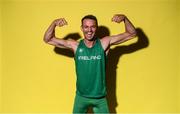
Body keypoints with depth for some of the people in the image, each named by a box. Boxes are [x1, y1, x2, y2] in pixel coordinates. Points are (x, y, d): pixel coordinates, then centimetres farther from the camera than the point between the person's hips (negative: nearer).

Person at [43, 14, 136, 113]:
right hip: (81, 97, 1)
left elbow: (132, 34, -8)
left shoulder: (104, 43, -10)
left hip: (100, 97, 0)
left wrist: (124, 18, -25)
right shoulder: (75, 45, -9)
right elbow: (48, 40, -6)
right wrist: (54, 23, -22)